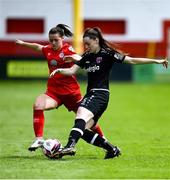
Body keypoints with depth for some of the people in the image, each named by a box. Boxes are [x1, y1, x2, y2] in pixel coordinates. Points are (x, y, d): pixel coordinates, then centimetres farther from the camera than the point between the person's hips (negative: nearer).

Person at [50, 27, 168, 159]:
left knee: (81, 116, -30)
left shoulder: (107, 54, -4)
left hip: (100, 94, -8)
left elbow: (131, 60, -6)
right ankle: (112, 149, 8)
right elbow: (72, 70, 12)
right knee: (82, 130, -1)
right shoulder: (87, 56, 15)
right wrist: (59, 70, -9)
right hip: (90, 94, 8)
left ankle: (70, 146, -47)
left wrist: (156, 61, -12)